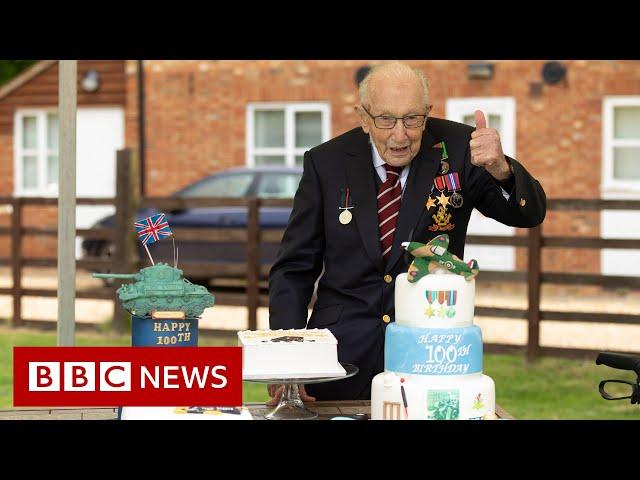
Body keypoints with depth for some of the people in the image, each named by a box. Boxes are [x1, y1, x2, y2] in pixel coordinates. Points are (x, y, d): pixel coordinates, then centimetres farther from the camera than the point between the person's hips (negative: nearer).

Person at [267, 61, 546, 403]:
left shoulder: (455, 148, -4)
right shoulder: (326, 163, -2)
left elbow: (530, 214, -7)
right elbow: (293, 269, 2)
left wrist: (500, 169, -30)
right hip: (345, 353, 1)